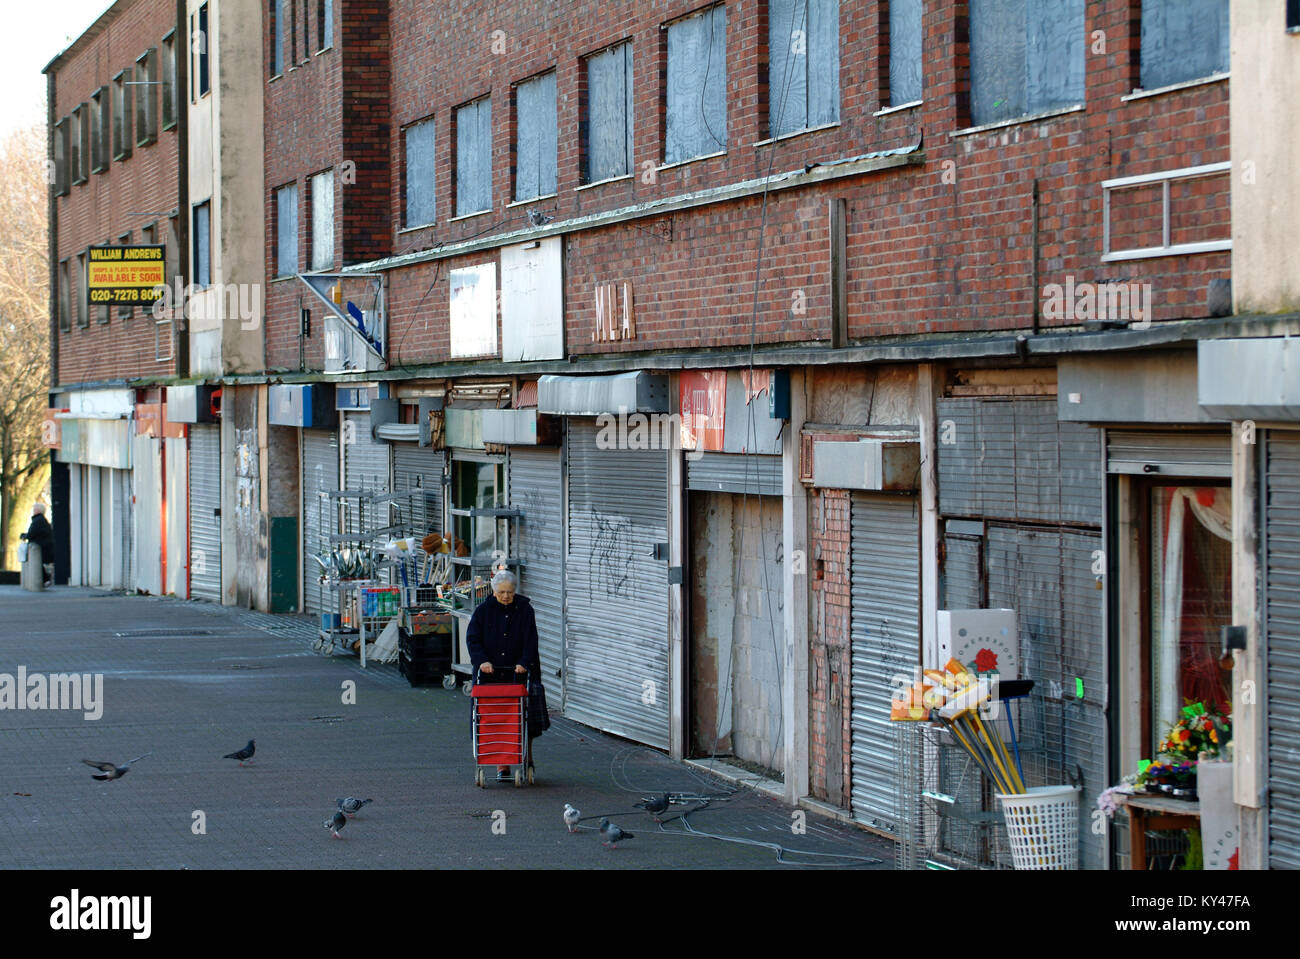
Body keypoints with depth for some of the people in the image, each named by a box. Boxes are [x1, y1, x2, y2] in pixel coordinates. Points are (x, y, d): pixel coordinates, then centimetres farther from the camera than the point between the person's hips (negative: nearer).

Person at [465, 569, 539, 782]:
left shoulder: (525, 609, 2)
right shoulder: (484, 610, 4)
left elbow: (530, 640, -3)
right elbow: (472, 639, 0)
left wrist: (524, 663, -18)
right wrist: (482, 660, -15)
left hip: (518, 673, 0)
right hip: (491, 674, 0)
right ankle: (502, 765, 1)